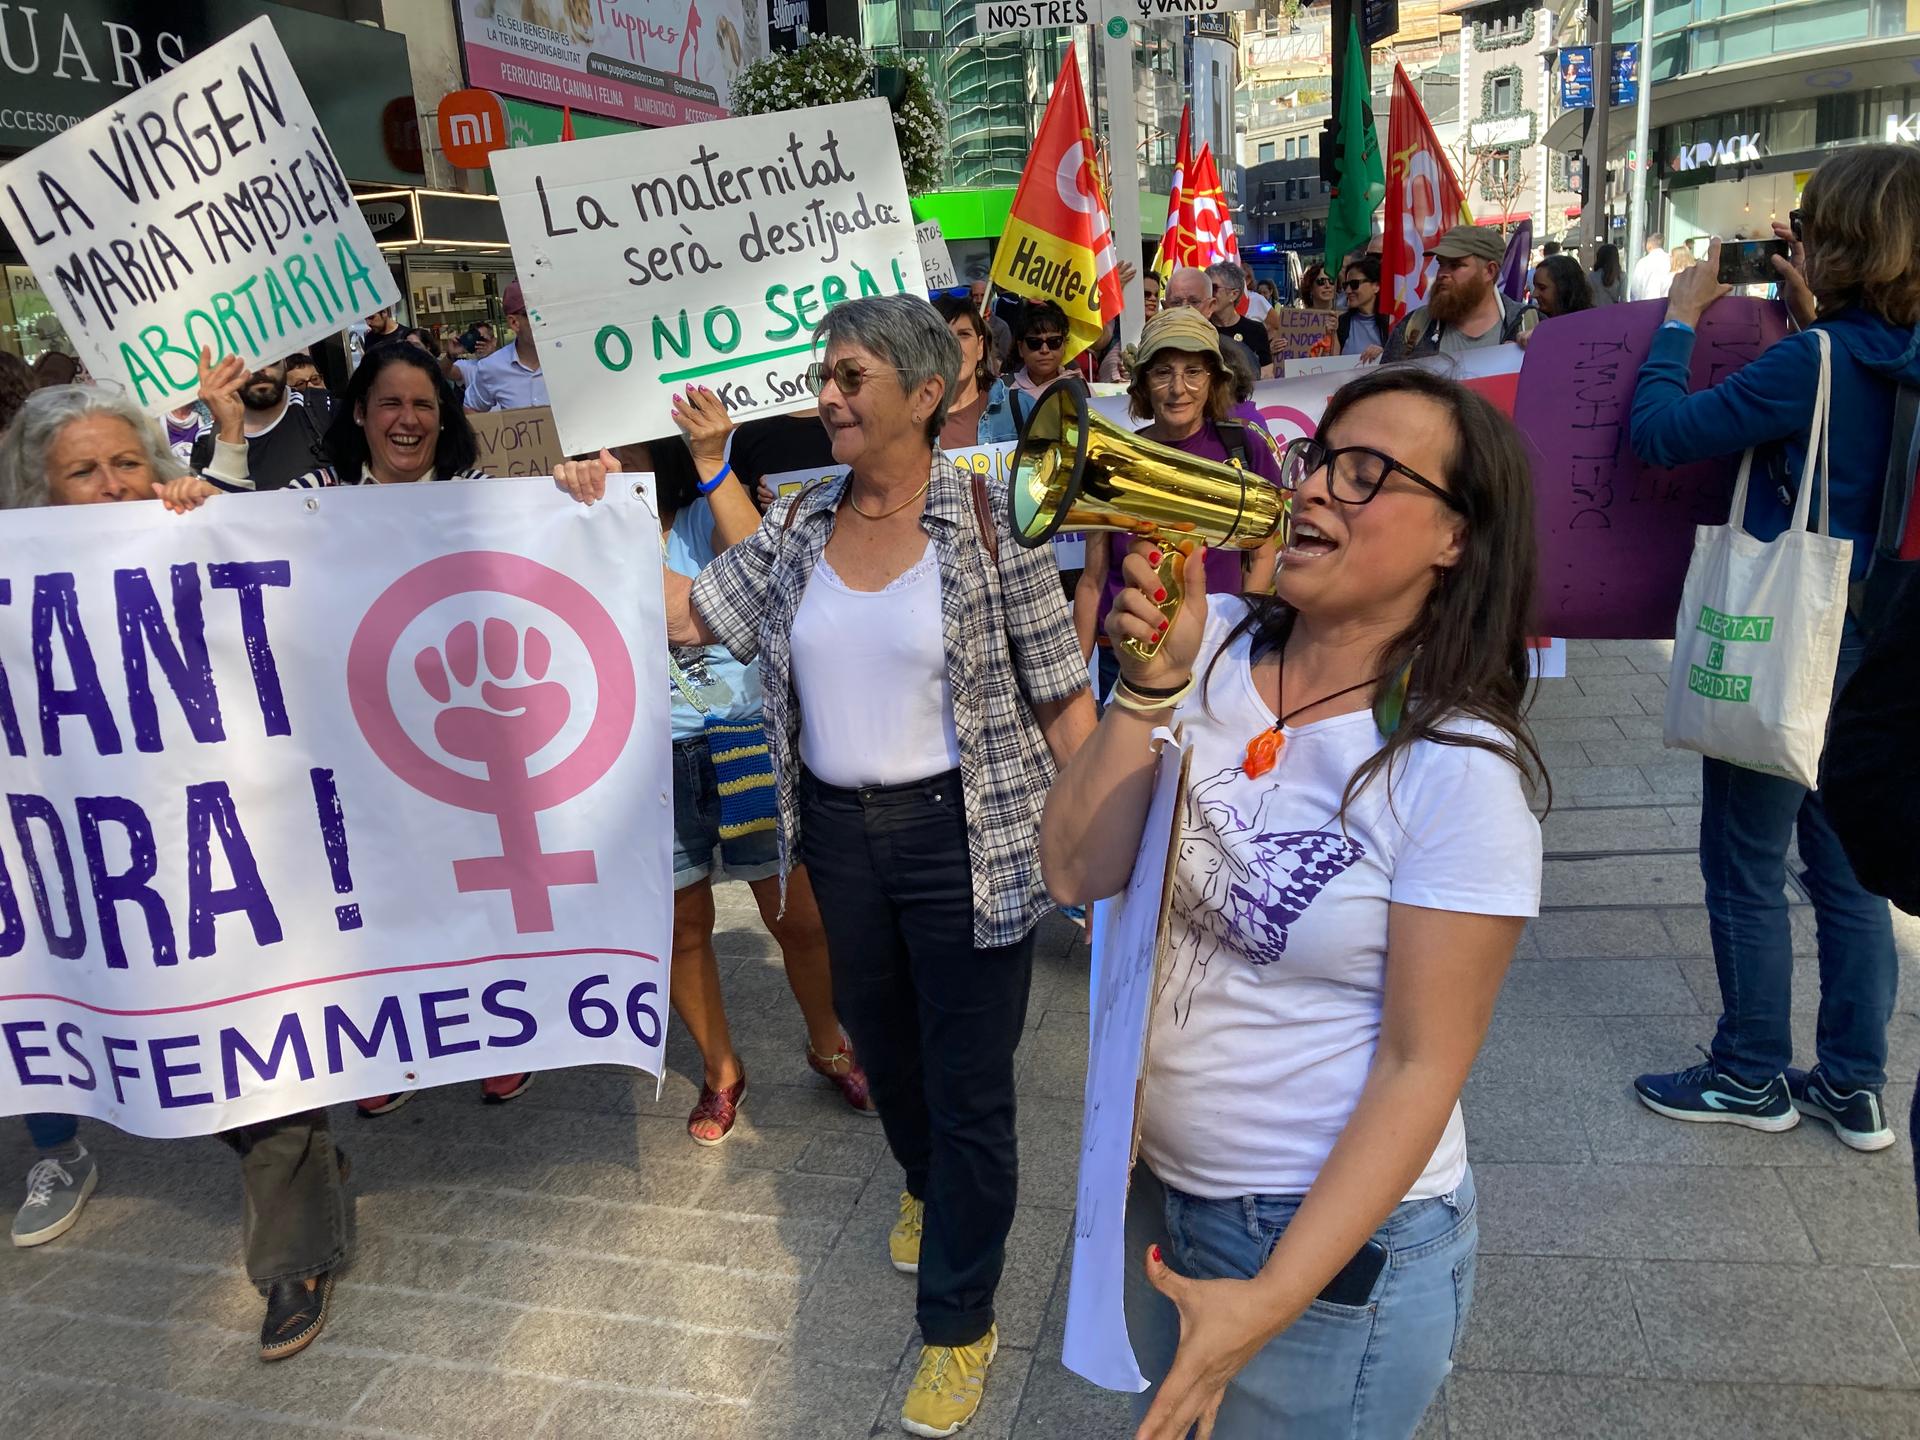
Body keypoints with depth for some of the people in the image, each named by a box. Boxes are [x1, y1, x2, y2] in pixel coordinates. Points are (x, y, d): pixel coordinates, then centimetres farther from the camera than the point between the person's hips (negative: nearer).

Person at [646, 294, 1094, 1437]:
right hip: (840, 833, 5)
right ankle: (928, 1188, 57)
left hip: (963, 838, -5)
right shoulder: (802, 526, 3)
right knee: (882, 1043, 25)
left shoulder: (988, 520, -12)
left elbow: (1062, 699, -12)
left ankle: (959, 1321, 29)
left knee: (969, 1085, 7)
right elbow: (686, 613, 4)